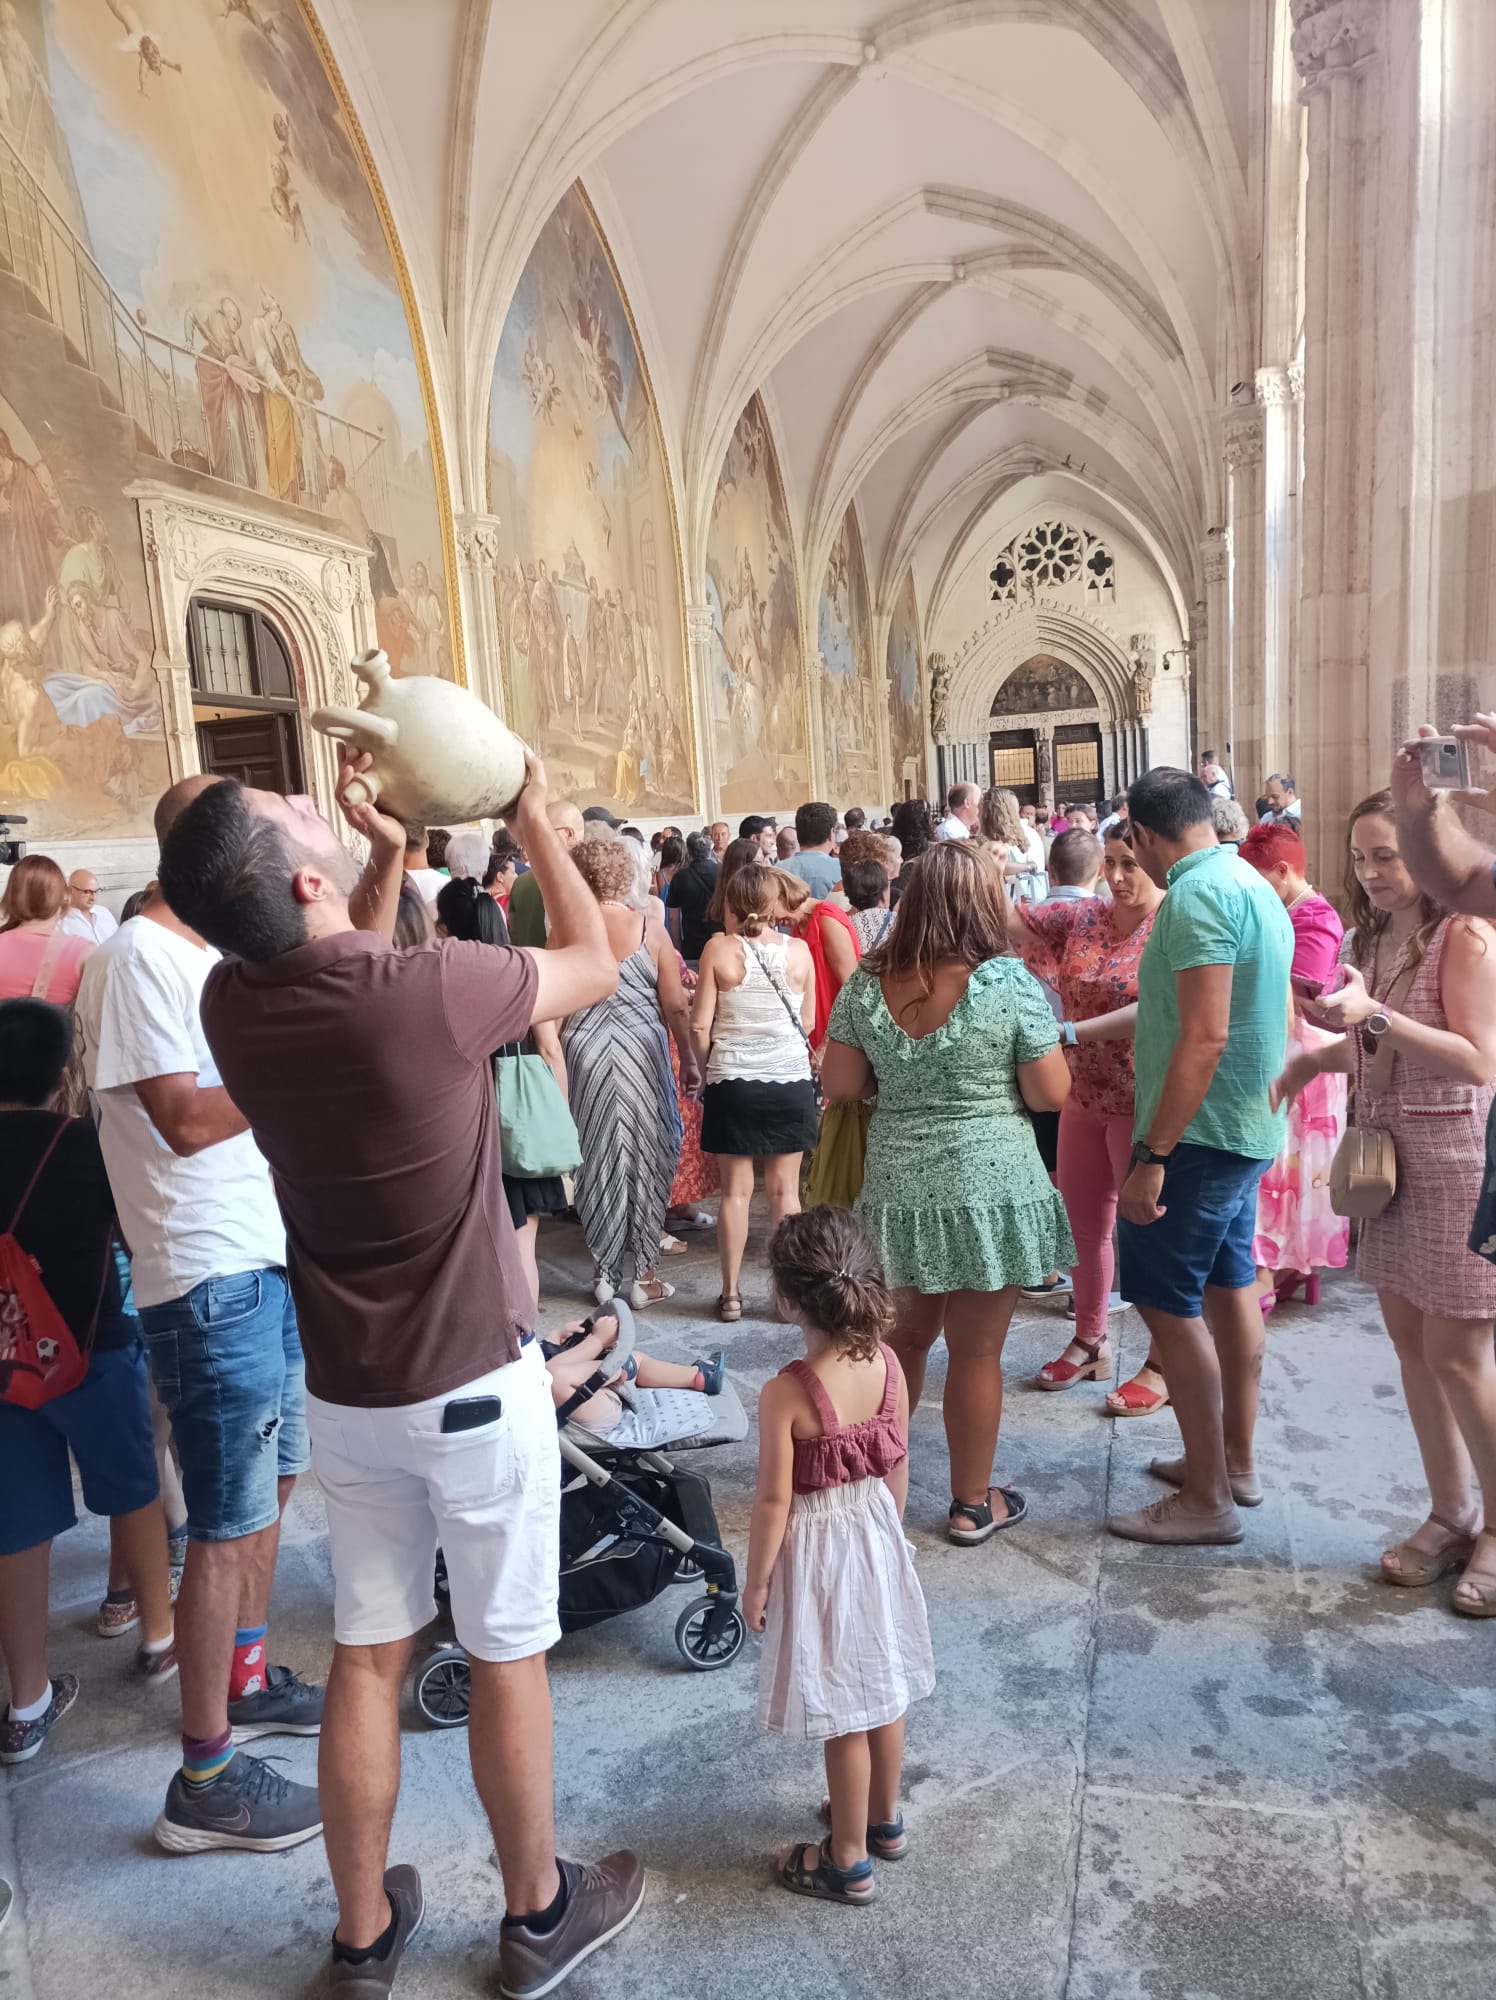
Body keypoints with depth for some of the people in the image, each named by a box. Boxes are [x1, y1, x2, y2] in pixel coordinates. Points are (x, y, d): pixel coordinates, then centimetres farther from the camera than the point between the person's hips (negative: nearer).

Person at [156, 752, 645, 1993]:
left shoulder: (233, 1002, -8)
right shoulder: (429, 988, -26)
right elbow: (595, 964, -7)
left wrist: (390, 849, 8)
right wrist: (534, 817, 3)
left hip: (345, 1389, 5)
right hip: (476, 1382, -5)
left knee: (368, 1655, 19)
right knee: (506, 1653, 14)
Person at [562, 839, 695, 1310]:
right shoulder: (650, 928, -6)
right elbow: (675, 1006, -5)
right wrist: (689, 1060, 6)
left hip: (583, 1054, 1)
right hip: (641, 1052, -1)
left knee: (596, 1159, 12)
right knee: (644, 1157, 10)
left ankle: (604, 1270, 22)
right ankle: (641, 1275, 15)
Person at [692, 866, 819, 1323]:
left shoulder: (719, 950, -6)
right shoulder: (798, 951, -2)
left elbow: (700, 1026, -5)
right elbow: (808, 1022, 5)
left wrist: (707, 1070, 11)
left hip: (732, 1081, -1)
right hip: (790, 1080, 1)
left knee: (736, 1190, 7)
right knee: (785, 1190, 9)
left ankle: (731, 1294, 14)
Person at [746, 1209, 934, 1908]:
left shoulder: (785, 1393, -27)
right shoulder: (886, 1363, -11)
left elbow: (774, 1500, -20)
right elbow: (898, 1466, 1)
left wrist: (756, 1582, -6)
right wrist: (889, 1529, 17)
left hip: (817, 1550, -6)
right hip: (877, 1535, 6)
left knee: (843, 1717, 11)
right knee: (882, 1686, 24)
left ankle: (848, 1861, 31)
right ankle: (884, 1819, 45)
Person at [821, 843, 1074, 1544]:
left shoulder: (866, 984, -4)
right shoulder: (1009, 983, -14)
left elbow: (838, 1087, 1)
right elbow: (1051, 1094, -10)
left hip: (897, 1188, 4)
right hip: (989, 1188, -4)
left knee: (905, 1334, 22)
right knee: (976, 1352, 10)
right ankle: (971, 1504, 26)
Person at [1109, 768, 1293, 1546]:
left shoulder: (1197, 897, -20)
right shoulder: (1251, 884, 11)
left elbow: (1205, 1038, -26)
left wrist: (1152, 1156, -24)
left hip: (1200, 1130, -10)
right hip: (1246, 1125, 10)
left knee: (1166, 1301, -2)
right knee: (1229, 1284, 17)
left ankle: (1207, 1499, 8)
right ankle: (1236, 1461, 31)